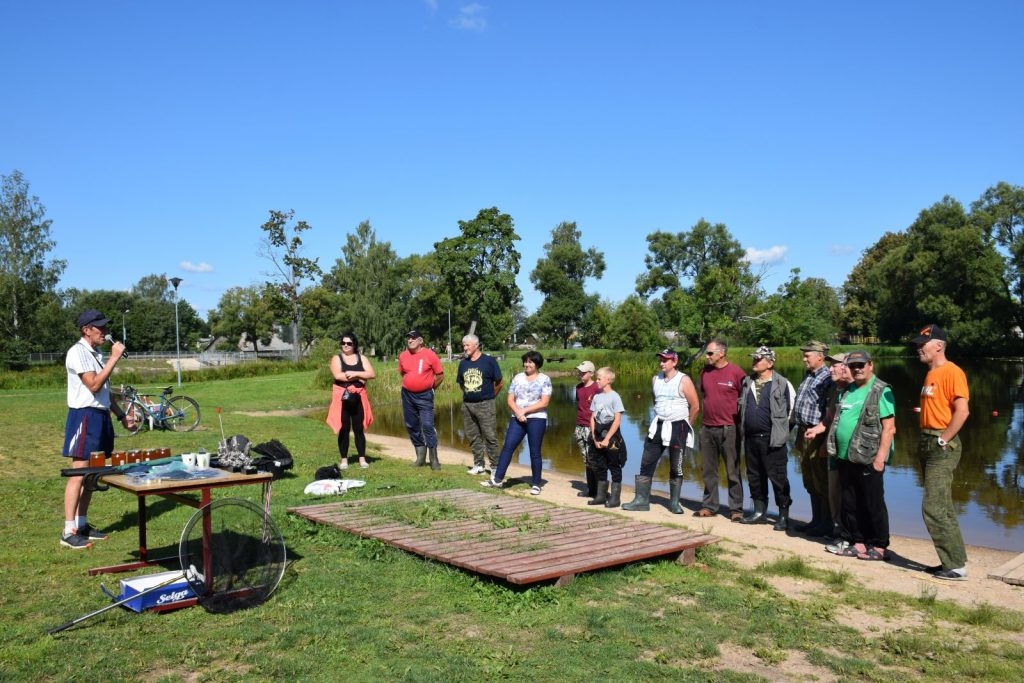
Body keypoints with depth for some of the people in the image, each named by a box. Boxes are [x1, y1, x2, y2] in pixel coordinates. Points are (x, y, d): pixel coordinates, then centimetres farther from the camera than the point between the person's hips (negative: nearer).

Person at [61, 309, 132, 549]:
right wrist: (114, 357, -20)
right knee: (79, 474, -9)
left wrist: (121, 415, 20)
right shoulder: (78, 352, -12)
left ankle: (82, 524, 19)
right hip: (85, 417, -9)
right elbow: (94, 385, -22)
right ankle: (69, 531, -6)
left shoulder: (97, 354, 15)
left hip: (101, 416, 9)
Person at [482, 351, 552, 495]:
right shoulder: (517, 378, 10)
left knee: (535, 452, 1)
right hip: (517, 419, 4)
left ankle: (536, 484, 10)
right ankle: (498, 479, 0)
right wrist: (517, 412, -13)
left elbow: (544, 402, -10)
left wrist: (524, 411, -13)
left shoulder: (544, 379, -2)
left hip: (537, 419, -4)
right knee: (508, 447, -3)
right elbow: (510, 400, 7)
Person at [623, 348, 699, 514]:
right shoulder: (656, 379, 7)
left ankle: (674, 502, 15)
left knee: (676, 468, 4)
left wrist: (686, 425, 1)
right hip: (658, 426, 5)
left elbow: (695, 406, -7)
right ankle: (641, 500, 6)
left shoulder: (684, 381, -10)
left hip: (678, 427, -5)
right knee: (646, 463, 1)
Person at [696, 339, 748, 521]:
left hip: (728, 428, -6)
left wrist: (739, 417, -4)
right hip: (707, 427, 6)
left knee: (733, 471, 2)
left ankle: (736, 509, 8)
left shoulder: (735, 372, -9)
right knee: (708, 470, 11)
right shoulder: (705, 371, 8)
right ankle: (709, 506, 20)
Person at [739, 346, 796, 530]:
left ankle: (783, 516, 6)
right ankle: (759, 512, 24)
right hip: (751, 438, 6)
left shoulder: (782, 384, -7)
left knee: (777, 477, -3)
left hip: (772, 439, -6)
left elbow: (792, 407, 0)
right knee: (754, 476, 13)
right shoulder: (747, 382, 10)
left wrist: (782, 425, 3)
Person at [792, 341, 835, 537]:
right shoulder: (808, 376, 15)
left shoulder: (827, 379, -13)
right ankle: (816, 520, 25)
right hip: (804, 432, 9)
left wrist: (819, 428, -23)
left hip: (817, 436, -9)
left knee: (821, 482, -1)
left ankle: (826, 524, 8)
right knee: (810, 482, 16)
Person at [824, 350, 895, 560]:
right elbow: (837, 420, 27)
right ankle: (855, 542, 22)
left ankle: (878, 546, 12)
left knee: (873, 504, 2)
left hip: (868, 459, -7)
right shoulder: (847, 391, 15)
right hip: (846, 457, 7)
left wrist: (880, 456, -18)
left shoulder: (881, 391, -8)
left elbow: (889, 427, -14)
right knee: (849, 503, 12)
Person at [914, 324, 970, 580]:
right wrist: (924, 443, 12)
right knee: (942, 508, 13)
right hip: (928, 444, 10)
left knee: (934, 508, -10)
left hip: (943, 447, -10)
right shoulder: (931, 374, 16)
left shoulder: (951, 372, -13)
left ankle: (956, 566, -2)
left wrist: (942, 440, -18)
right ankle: (952, 562, 20)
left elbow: (962, 410, -21)